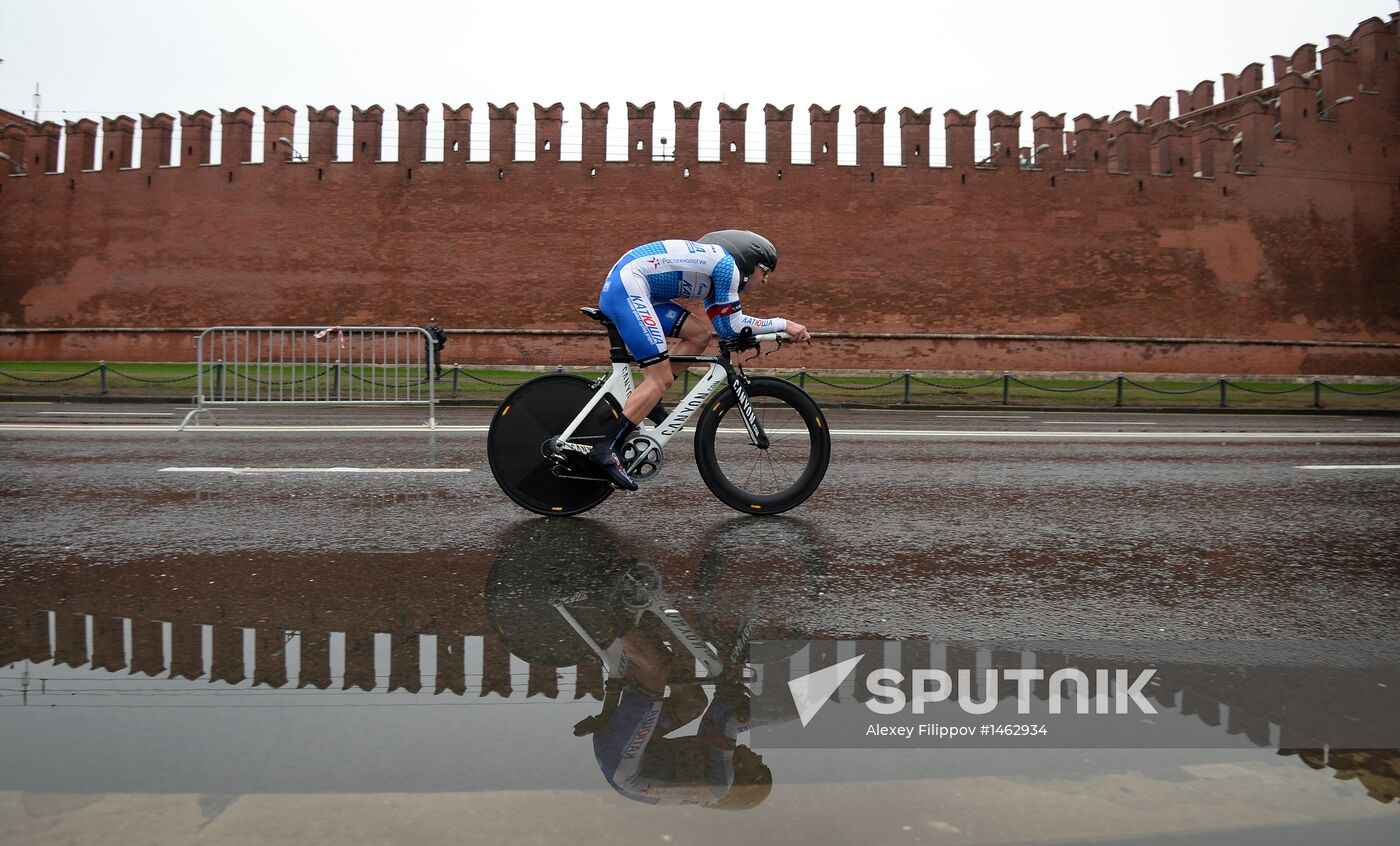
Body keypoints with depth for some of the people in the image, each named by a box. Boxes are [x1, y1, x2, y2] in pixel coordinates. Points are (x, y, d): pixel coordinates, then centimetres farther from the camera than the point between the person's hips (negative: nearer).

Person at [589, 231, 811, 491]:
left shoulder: (712, 265, 24)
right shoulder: (727, 264, -4)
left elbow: (723, 325, 23)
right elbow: (731, 325, -4)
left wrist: (776, 327, 19)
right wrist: (783, 324, 3)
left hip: (619, 288, 10)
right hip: (628, 287, -10)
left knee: (699, 336, 9)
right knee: (661, 378, -11)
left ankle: (645, 400, 8)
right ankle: (606, 449, -15)